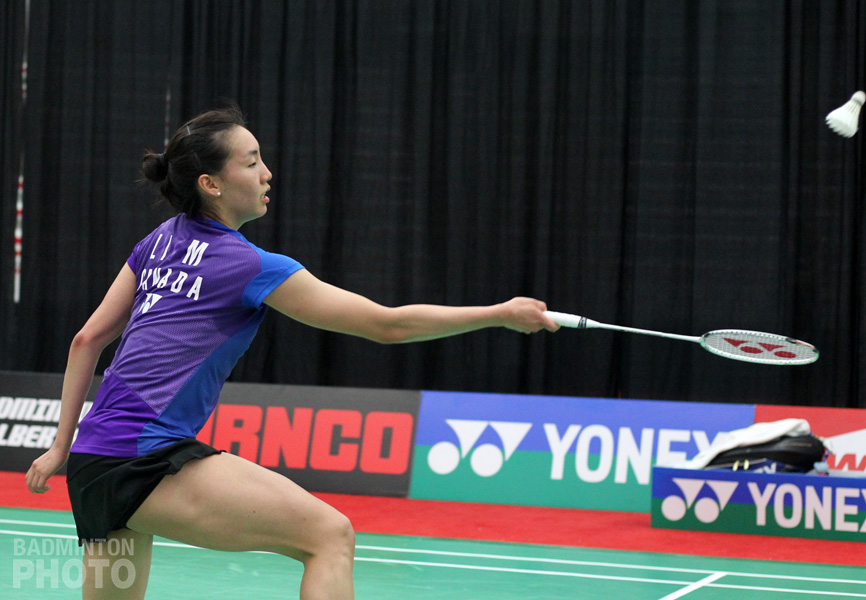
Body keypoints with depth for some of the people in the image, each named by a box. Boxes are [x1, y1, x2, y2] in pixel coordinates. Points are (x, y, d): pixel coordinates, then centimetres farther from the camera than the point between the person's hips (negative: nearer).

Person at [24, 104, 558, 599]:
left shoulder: (160, 242, 15)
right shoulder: (250, 266, -6)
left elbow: (88, 340, 18)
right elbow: (388, 324, -5)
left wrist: (61, 445, 23)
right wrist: (500, 314, 2)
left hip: (93, 465, 9)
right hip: (147, 459, -9)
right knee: (331, 535, -13)